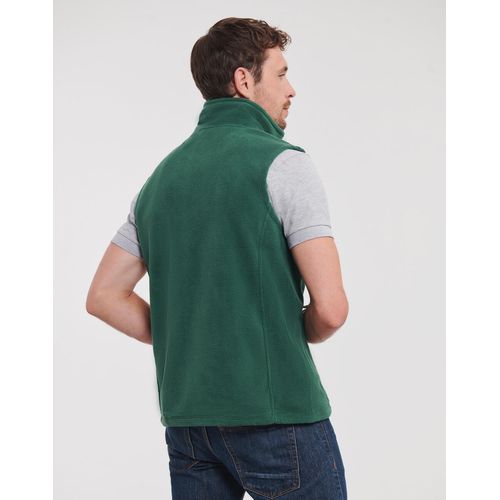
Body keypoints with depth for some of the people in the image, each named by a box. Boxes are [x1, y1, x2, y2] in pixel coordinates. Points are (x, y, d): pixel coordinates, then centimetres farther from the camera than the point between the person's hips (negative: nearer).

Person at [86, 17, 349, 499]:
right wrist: (297, 338, 5)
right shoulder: (283, 162, -9)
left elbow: (104, 296, 12)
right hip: (276, 410, -6)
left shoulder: (162, 174, 11)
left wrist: (187, 344, 12)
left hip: (186, 414, 7)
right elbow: (330, 307, -16)